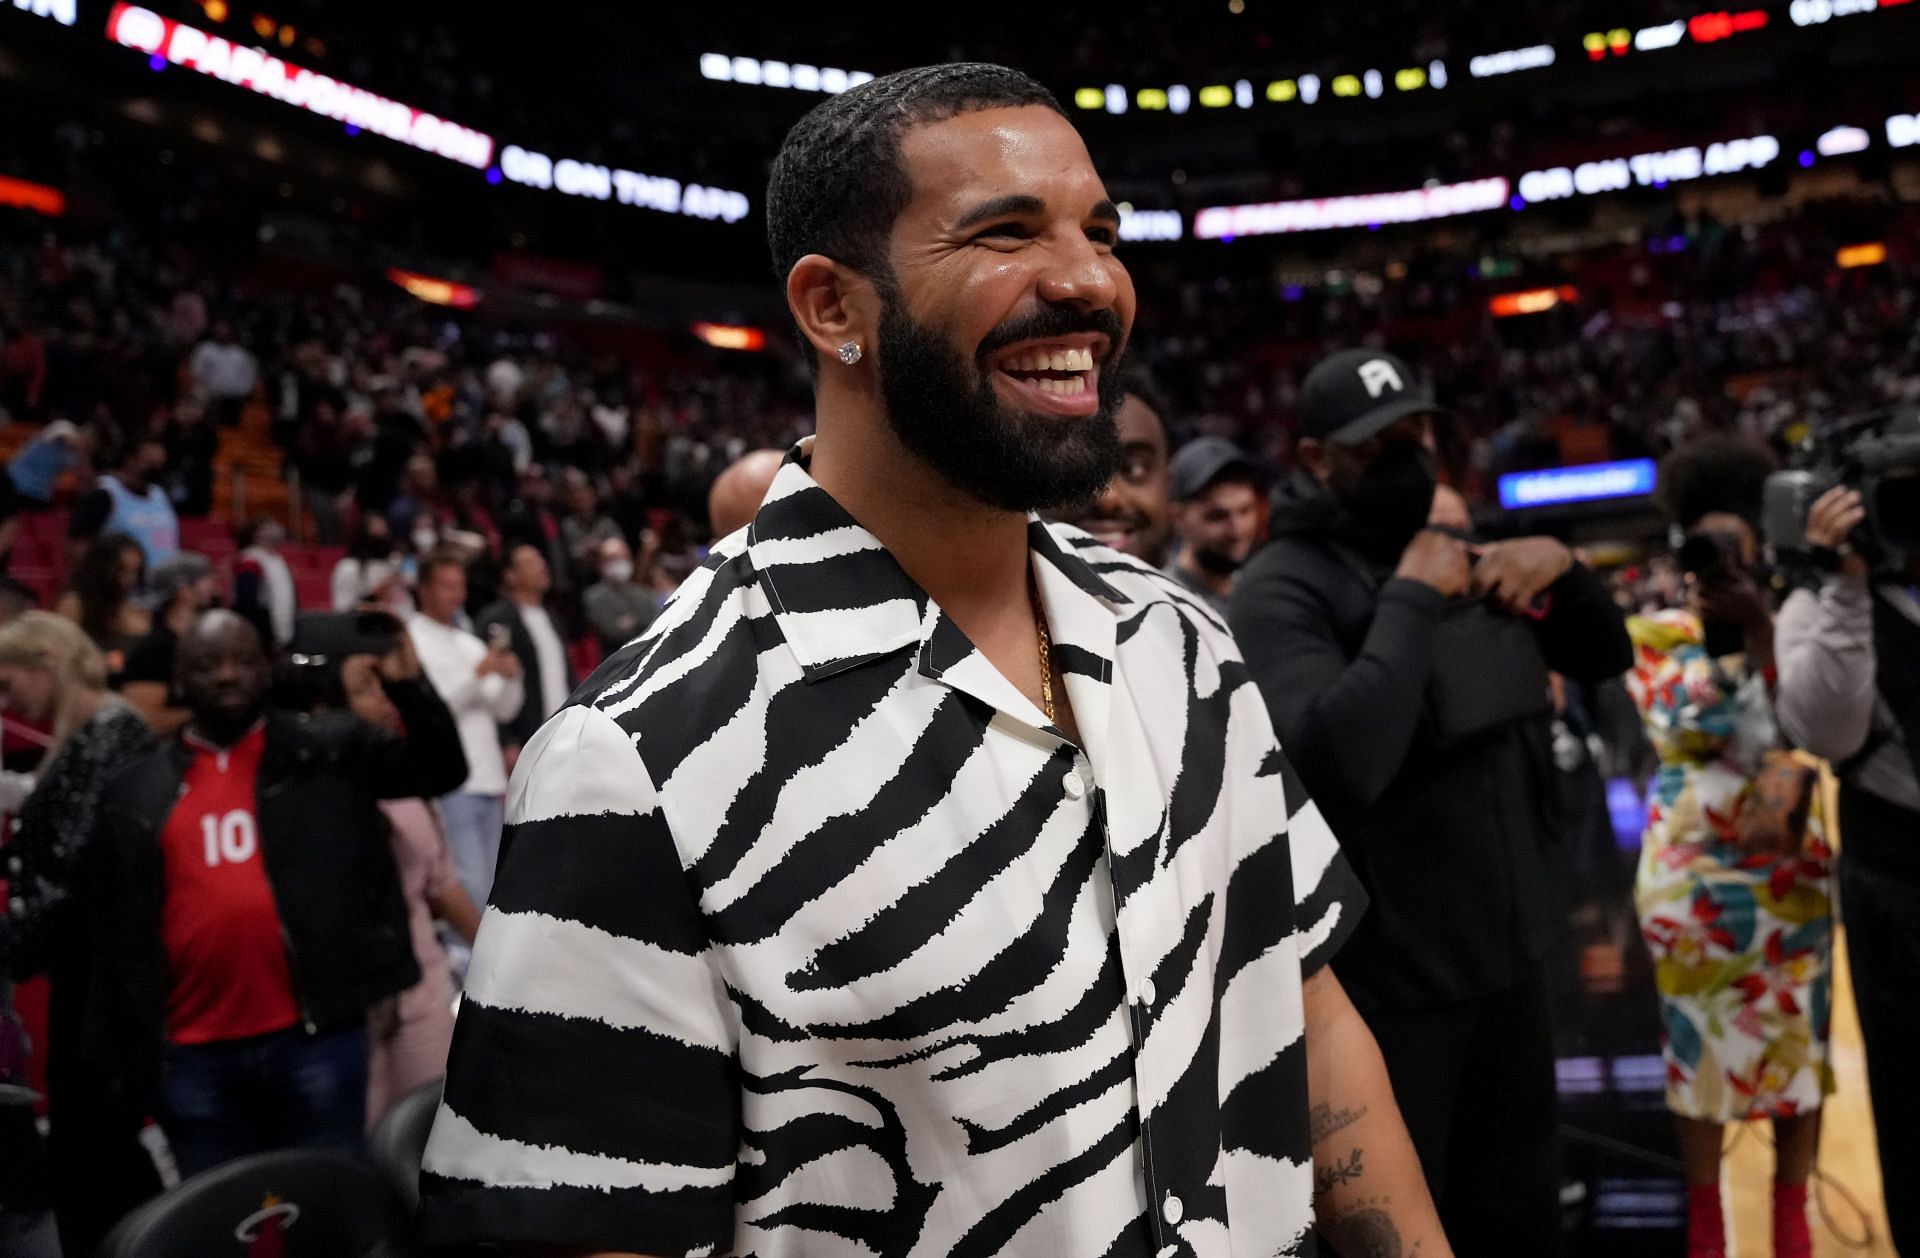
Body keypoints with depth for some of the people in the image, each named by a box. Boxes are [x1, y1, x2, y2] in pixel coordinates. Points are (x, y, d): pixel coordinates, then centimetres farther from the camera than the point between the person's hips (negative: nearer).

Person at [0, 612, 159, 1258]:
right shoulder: (85, 738, 15)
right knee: (102, 1145, 16)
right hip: (91, 968, 10)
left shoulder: (108, 736, -14)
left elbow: (78, 868, -20)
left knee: (84, 1154, -4)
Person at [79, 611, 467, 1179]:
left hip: (316, 1038, -2)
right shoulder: (136, 790, 9)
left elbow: (442, 768, -4)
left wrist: (408, 686, -19)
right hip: (195, 1054, 2)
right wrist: (117, 1049, 11)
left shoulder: (329, 750, 4)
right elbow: (113, 929, 12)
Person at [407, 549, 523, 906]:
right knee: (470, 885, -13)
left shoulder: (472, 645, 19)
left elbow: (504, 710, 13)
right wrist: (479, 673, -17)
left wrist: (511, 677, -5)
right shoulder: (412, 640, -3)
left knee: (491, 885, 9)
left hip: (489, 782, 7)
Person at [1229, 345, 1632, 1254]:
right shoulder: (1282, 589, -17)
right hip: (1388, 980, -7)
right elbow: (1342, 762, -33)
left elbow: (1606, 658, 15)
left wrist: (1564, 566, -4)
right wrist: (1410, 602, -26)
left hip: (1511, 952, 7)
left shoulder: (1457, 559, 8)